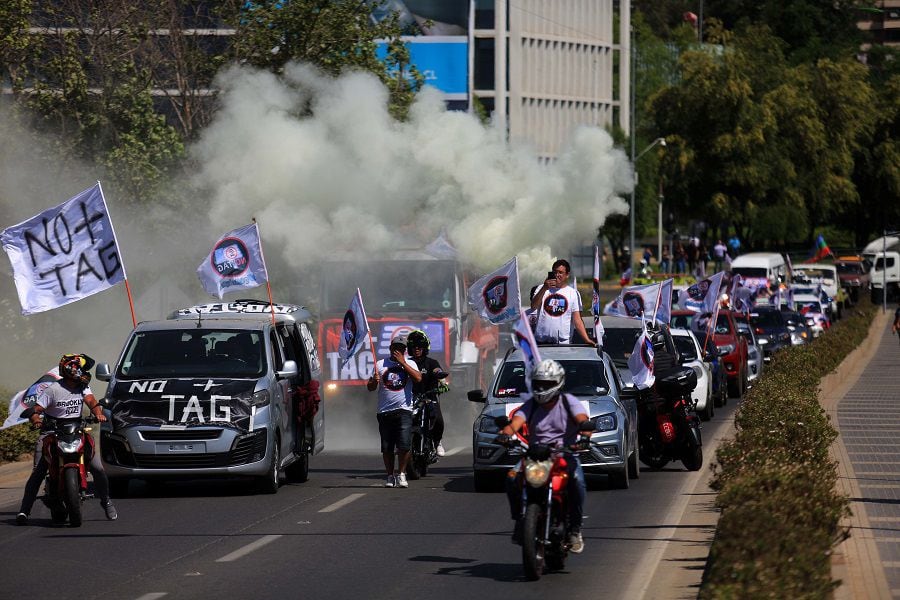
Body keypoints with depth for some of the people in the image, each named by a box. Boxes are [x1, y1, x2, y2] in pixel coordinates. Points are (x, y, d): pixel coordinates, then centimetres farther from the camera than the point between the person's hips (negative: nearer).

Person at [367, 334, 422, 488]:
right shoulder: (381, 364, 12)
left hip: (404, 410, -1)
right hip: (385, 412, 1)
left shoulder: (409, 364, 11)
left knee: (404, 445, -12)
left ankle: (401, 474, 2)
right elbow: (370, 388, 11)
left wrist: (402, 363, -8)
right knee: (387, 447, 3)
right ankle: (390, 476, 15)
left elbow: (418, 378, -9)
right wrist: (374, 381, -12)